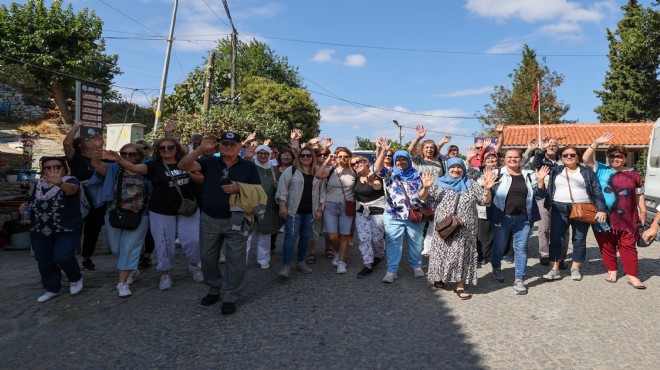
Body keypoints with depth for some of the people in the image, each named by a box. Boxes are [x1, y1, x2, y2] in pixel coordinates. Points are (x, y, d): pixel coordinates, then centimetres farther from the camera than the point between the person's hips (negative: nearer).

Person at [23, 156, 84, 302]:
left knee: (62, 257, -18)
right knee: (44, 262, 10)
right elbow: (33, 204, 23)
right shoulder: (38, 185, 8)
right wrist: (25, 207, -1)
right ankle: (52, 288, 31)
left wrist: (59, 183, -59)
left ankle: (76, 278, 12)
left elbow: (72, 189, -37)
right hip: (40, 232, 6)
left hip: (68, 230, -6)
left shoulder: (70, 181, -12)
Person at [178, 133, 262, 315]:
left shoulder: (249, 166, -2)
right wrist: (201, 148, -18)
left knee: (235, 260, 2)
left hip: (235, 221, -2)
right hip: (209, 219, 3)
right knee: (208, 258, 15)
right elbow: (183, 165, -8)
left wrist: (239, 187, -18)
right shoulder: (210, 162, 2)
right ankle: (215, 289, 36)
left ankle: (230, 297, 17)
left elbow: (259, 192, -2)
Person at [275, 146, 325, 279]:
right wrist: (282, 206, -11)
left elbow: (321, 192, 12)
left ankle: (300, 262, 24)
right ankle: (286, 266, -6)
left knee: (306, 237, 10)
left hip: (310, 211, 4)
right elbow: (282, 188, -4)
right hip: (293, 210, -4)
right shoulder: (291, 170, 0)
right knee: (291, 236, -8)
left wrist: (320, 209, 8)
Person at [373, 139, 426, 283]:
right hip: (394, 216, -1)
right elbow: (378, 168, -15)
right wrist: (384, 151, -26)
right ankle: (391, 270, 5)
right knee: (393, 243, -2)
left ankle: (416, 265, 31)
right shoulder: (390, 174, 4)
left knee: (416, 242, 12)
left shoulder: (417, 175, 9)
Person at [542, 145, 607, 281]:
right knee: (555, 239, -3)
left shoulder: (587, 172, 6)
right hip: (559, 210, 1)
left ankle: (575, 268, 21)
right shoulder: (556, 170, 11)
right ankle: (554, 269, 2)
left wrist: (601, 209, -7)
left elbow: (597, 191, 1)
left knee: (579, 240, 7)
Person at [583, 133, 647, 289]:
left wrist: (643, 211, 9)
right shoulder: (601, 170, 4)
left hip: (627, 219, 0)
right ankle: (612, 271, 24)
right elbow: (586, 159, -8)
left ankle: (632, 276, 8)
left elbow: (639, 195, 13)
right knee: (607, 246, 9)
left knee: (628, 246, 2)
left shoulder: (633, 174, 8)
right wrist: (596, 143, -17)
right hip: (604, 218, 0)